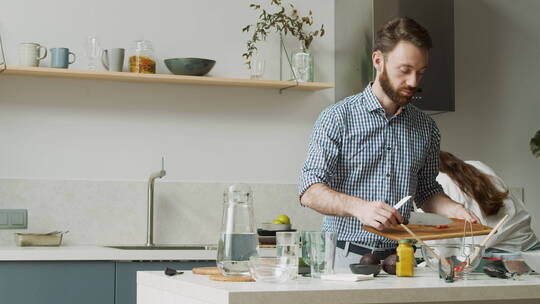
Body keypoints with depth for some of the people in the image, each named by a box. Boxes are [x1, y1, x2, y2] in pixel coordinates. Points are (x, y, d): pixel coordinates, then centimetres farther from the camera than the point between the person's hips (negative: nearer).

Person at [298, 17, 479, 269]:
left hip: (398, 256, 4)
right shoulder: (338, 118, -2)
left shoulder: (425, 127, 12)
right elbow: (310, 192, -9)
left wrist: (453, 209, 3)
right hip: (347, 256, -3)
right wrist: (359, 207, -25)